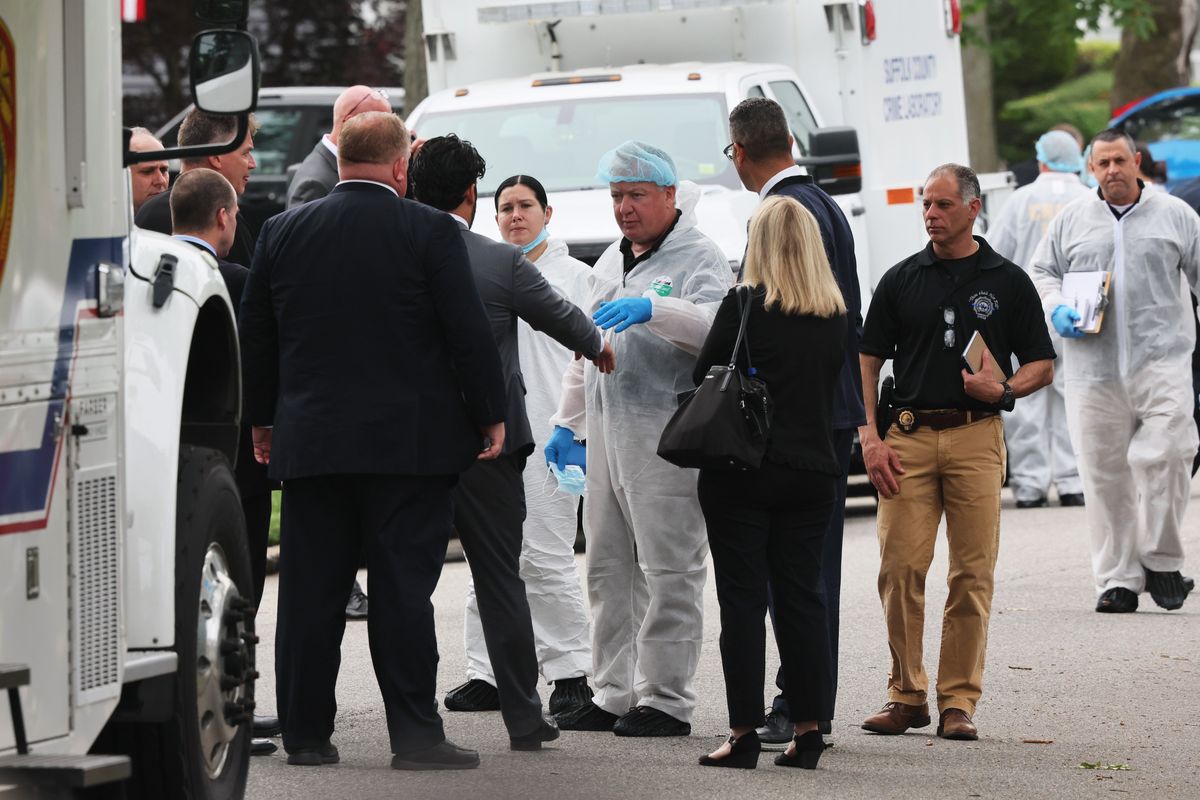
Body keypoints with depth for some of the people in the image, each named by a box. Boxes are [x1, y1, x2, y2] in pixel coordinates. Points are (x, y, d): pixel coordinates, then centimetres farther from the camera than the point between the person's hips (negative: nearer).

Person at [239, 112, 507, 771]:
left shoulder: (282, 232, 6)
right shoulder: (430, 233, -6)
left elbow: (255, 338, 12)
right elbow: (469, 334, -6)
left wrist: (261, 420, 23)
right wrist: (490, 415, 4)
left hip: (309, 439, 3)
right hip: (408, 441, -3)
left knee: (310, 592, 7)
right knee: (403, 589, -2)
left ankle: (306, 733, 11)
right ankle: (414, 734, -4)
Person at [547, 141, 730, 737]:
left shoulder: (699, 258, -5)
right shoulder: (611, 262, 22)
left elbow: (714, 325, -23)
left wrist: (651, 308, -35)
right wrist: (567, 423, 25)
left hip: (668, 436, -9)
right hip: (607, 435, 9)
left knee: (668, 571, -7)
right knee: (608, 569, 11)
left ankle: (665, 699, -4)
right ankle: (614, 694, 17)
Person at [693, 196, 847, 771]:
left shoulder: (747, 304, -10)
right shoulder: (834, 314, 5)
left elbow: (704, 375, -2)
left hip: (742, 470, -4)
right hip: (812, 471, 5)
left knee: (742, 599, 0)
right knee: (802, 598, 9)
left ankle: (744, 732, -1)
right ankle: (807, 730, 9)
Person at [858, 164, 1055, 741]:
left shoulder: (1008, 282, 7)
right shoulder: (901, 280, 10)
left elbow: (1042, 366, 9)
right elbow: (868, 361, 10)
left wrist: (1002, 390, -11)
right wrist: (869, 438, -1)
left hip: (976, 438, -1)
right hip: (908, 437, 1)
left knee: (973, 573, -2)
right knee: (899, 568, -4)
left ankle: (958, 699, 4)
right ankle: (906, 694, 6)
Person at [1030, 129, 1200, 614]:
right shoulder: (1072, 220, 14)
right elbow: (1041, 273, 19)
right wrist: (1056, 309, -1)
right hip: (1093, 369, 2)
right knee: (1104, 474, 1)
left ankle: (1161, 560, 1)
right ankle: (1118, 579, 7)